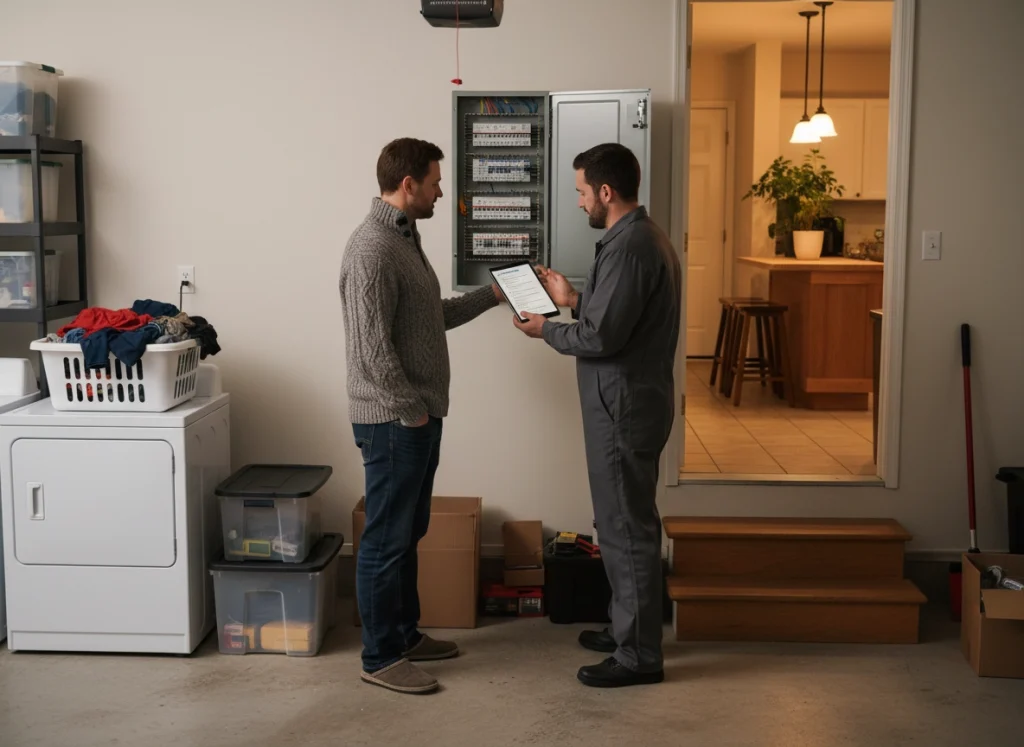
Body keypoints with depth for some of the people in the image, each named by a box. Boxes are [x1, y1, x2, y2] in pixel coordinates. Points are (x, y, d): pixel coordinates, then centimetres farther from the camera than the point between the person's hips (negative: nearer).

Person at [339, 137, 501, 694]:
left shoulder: (405, 236, 13)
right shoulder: (372, 246, -20)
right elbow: (372, 348, -24)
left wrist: (490, 296, 20)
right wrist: (412, 411, -17)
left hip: (418, 417, 10)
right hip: (394, 421, -10)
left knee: (408, 533, 18)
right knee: (386, 539, 0)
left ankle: (405, 634, 31)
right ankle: (380, 658, 11)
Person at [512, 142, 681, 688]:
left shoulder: (628, 247, -20)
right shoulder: (644, 237, 13)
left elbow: (601, 337, -23)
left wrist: (545, 330, -8)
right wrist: (575, 299, 16)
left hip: (625, 407, -11)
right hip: (632, 401, 11)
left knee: (628, 527, -3)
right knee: (625, 523, 19)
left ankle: (639, 655, 6)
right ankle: (628, 628, 31)